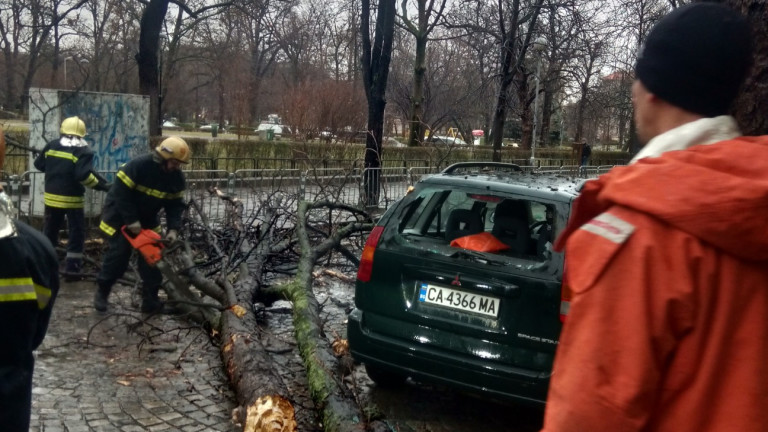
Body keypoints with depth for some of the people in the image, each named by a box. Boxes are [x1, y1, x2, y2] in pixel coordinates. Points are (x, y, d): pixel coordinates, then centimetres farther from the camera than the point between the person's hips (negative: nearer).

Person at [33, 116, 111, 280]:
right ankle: (71, 270, 1)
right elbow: (83, 175, -25)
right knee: (77, 234, 4)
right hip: (72, 199, -5)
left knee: (49, 232, 19)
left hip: (52, 197, 5)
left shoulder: (52, 145, 4)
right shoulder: (84, 151, -13)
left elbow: (39, 164, 14)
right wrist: (102, 185, -18)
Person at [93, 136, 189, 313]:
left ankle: (150, 300, 10)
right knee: (118, 256, -3)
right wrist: (131, 221, -27)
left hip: (148, 220, 5)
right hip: (121, 217, -5)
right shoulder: (138, 166, -29)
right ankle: (101, 293, 19)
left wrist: (173, 229, -19)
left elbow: (175, 204, -6)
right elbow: (121, 193, -27)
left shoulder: (177, 176, -11)